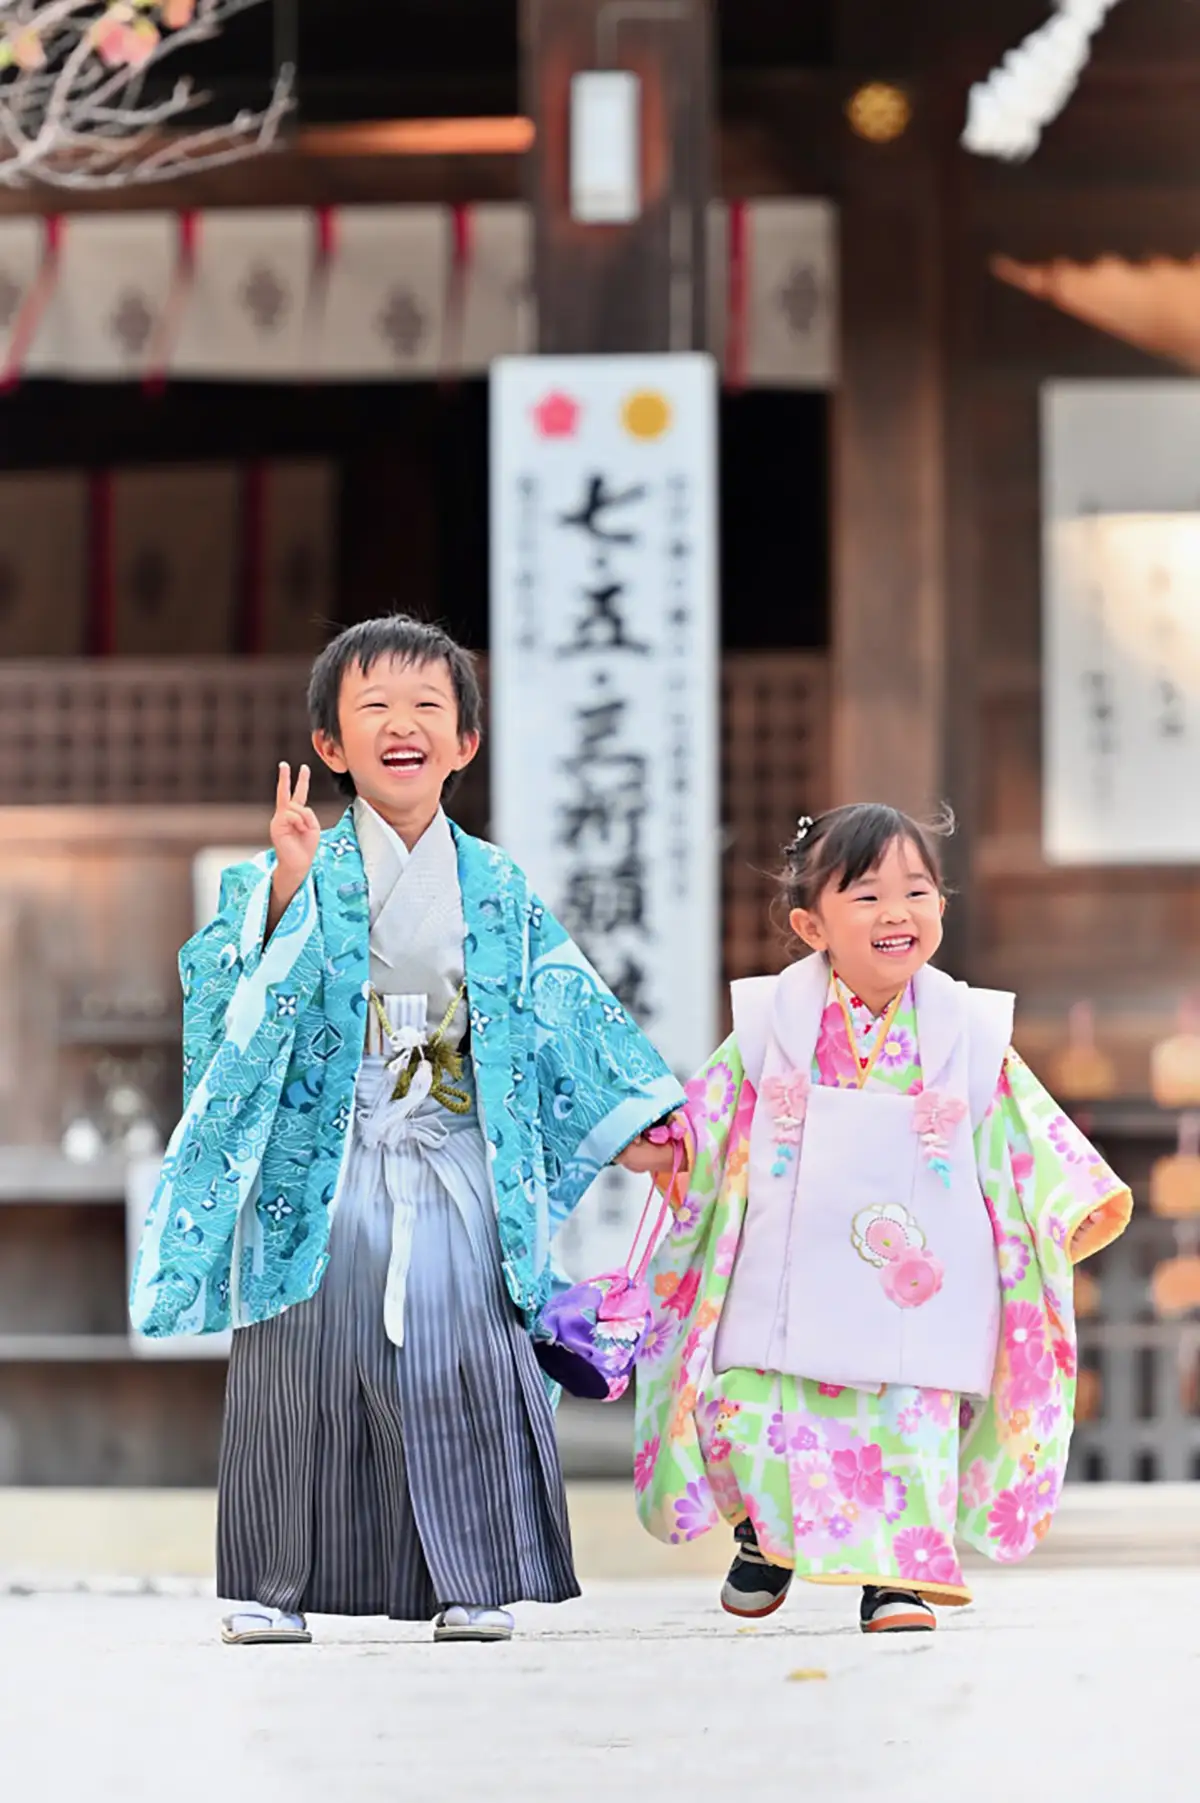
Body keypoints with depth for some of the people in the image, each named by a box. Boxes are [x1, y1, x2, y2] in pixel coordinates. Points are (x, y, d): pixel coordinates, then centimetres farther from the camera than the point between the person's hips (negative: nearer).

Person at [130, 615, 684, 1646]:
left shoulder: (499, 892, 9)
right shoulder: (300, 874, -1)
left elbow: (565, 1012, 14)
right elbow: (245, 989, -14)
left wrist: (637, 1126, 11)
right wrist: (288, 889, -28)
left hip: (452, 1170, 2)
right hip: (323, 1166, -2)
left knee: (464, 1365, -3)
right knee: (304, 1368, -1)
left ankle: (469, 1584, 5)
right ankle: (276, 1585, 8)